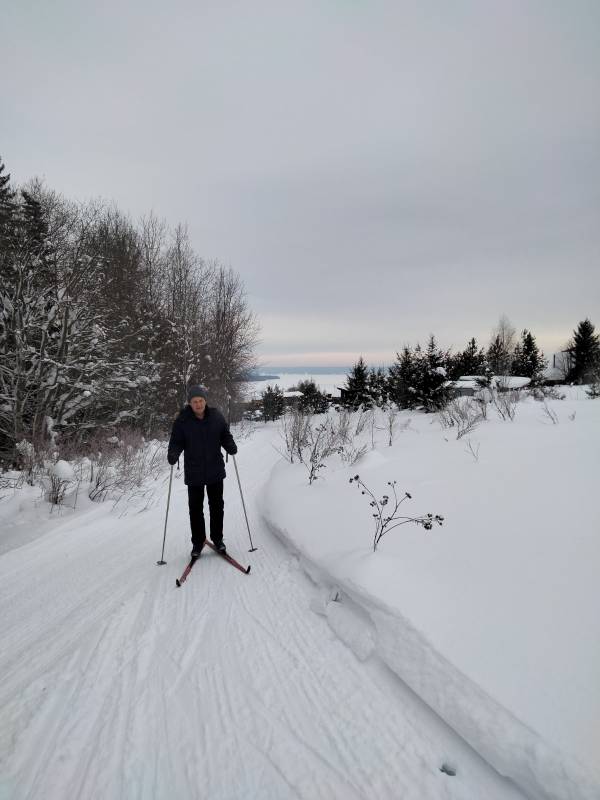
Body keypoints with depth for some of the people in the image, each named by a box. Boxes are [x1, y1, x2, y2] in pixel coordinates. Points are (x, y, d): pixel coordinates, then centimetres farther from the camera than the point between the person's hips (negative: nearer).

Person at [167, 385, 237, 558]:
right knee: (195, 508, 7)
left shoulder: (216, 416, -4)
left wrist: (231, 447, -16)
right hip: (194, 473, -1)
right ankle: (197, 542, 24)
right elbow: (176, 441, -3)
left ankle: (217, 538, 30)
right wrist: (173, 454, -23)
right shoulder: (182, 420, -8)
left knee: (217, 506, 13)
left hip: (215, 471, 1)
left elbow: (225, 436, 4)